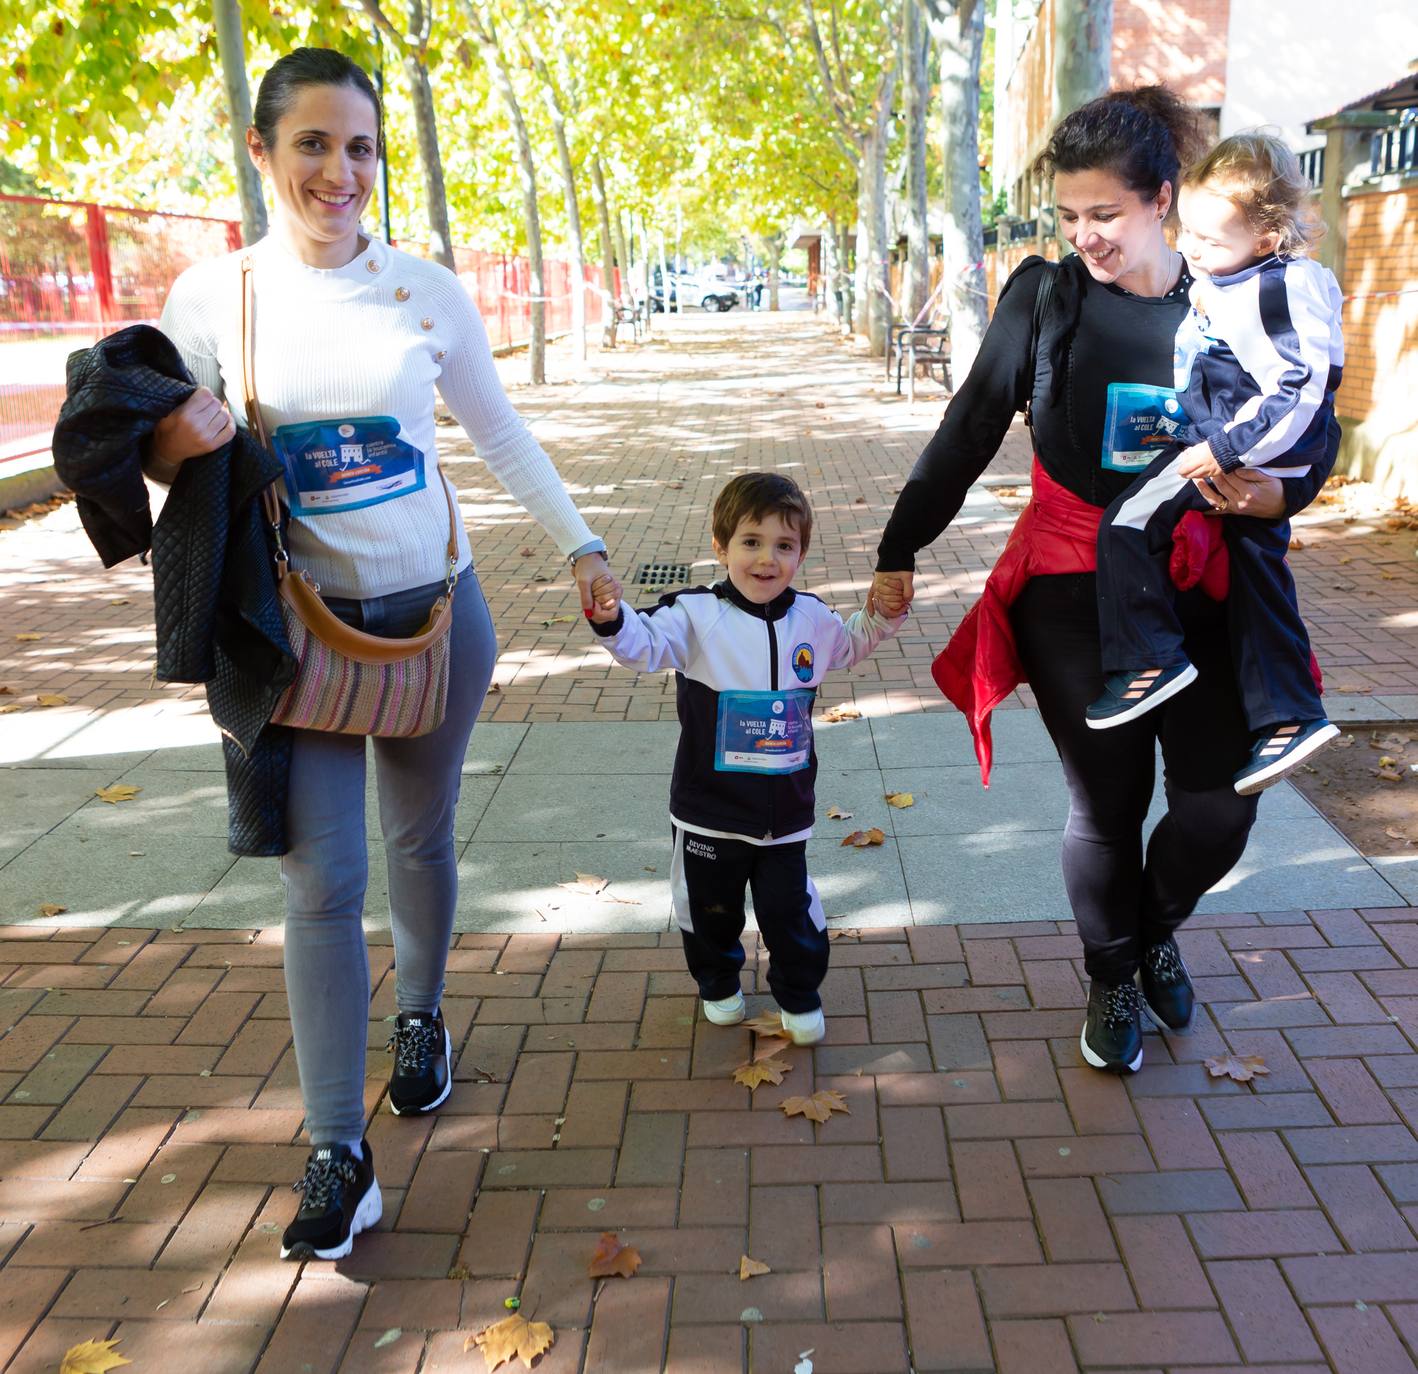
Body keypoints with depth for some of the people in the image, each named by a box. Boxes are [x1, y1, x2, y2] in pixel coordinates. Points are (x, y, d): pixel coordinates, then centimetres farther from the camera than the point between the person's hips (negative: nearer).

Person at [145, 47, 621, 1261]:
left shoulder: (427, 292, -2)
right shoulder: (211, 297, -4)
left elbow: (501, 436, 10)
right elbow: (172, 457, 5)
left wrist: (581, 546, 8)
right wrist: (176, 443, -19)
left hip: (435, 611, 1)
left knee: (420, 840, 15)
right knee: (322, 880, -2)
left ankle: (421, 1019, 42)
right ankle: (339, 1157, 7)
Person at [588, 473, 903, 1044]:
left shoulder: (811, 617, 0)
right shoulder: (698, 615, -14)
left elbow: (849, 645, 22)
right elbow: (645, 644, -28)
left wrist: (881, 615, 5)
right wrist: (611, 619, -48)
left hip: (785, 809, 2)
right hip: (709, 810, -2)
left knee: (790, 911, 11)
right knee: (710, 909, 17)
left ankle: (798, 996, 36)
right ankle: (718, 984, 45)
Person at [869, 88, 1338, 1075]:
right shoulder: (1044, 298, -4)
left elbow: (1314, 434, 6)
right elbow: (967, 435, 0)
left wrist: (1275, 492, -16)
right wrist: (901, 550, 1)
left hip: (1197, 594, 1)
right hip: (1074, 596, -1)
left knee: (1220, 806, 0)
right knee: (1107, 806, 5)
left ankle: (1155, 929, 34)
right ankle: (1113, 978, 32)